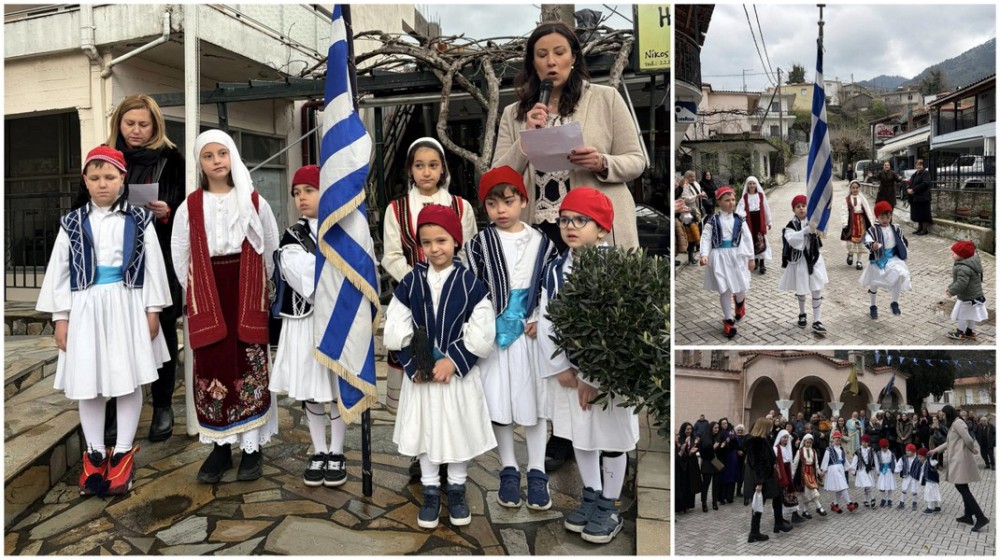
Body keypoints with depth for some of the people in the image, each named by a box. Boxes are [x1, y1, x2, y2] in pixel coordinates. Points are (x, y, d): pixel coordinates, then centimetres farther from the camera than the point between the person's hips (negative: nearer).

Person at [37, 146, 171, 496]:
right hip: (86, 309, 1)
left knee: (129, 381, 3)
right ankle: (94, 454, 21)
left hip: (128, 306, -1)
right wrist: (60, 317, 2)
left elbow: (153, 265, 1)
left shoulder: (139, 220, 2)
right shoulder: (72, 223, 5)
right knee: (87, 383, 6)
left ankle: (123, 454, 16)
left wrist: (152, 310, -2)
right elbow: (59, 271, 5)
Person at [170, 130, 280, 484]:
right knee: (212, 370, 3)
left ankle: (252, 447, 9)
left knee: (250, 369, 1)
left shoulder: (254, 201, 2)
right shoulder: (190, 206, 4)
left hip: (247, 297, -1)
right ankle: (220, 447, 14)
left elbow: (271, 249, 8)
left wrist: (257, 289, 8)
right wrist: (196, 292, 8)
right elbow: (179, 254, 10)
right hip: (207, 299, 1)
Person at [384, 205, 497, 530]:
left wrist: (452, 361, -17)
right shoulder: (410, 282, -2)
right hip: (420, 374, 2)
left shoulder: (469, 282, -8)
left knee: (460, 432, 10)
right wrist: (415, 365, -14)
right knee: (425, 433, 12)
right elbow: (395, 330, -3)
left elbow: (481, 334, -10)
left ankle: (456, 491, 30)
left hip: (460, 374, -1)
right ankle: (430, 492, 29)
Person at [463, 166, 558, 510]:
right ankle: (508, 470, 21)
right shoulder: (478, 244, -1)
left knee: (534, 400, 6)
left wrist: (541, 320, -7)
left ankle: (537, 472, 18)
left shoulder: (541, 243, 3)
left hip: (531, 333, 1)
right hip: (493, 334, 0)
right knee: (498, 402, 6)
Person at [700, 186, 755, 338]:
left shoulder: (739, 219, 2)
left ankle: (739, 301, 45)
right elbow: (706, 238, -8)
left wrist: (751, 258, 5)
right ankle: (728, 320, 14)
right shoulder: (713, 220, -4)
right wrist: (704, 255, -22)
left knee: (739, 287, 7)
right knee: (724, 289, 1)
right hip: (720, 257, -2)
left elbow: (747, 238, 5)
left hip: (737, 256, 2)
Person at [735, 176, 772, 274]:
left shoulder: (761, 195, 1)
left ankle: (762, 263, -2)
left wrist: (769, 222, 10)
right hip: (749, 220, 1)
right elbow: (740, 208, -11)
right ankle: (755, 260, 25)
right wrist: (741, 214, -34)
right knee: (752, 241, 9)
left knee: (761, 241, -4)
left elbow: (766, 209, 7)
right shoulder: (744, 197, 0)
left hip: (760, 220, -1)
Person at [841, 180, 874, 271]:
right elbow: (844, 211, -5)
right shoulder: (847, 199, -1)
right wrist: (845, 223, -14)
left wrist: (871, 221, -2)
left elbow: (868, 210, 2)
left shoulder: (862, 198, 3)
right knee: (850, 240, -2)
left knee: (860, 240, 5)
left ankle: (858, 261, 14)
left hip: (861, 221, 1)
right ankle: (850, 254, 29)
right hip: (851, 221, -1)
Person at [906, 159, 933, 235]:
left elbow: (924, 184, -19)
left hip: (923, 198, -8)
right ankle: (920, 228, 20)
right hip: (915, 198, 8)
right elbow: (911, 184, 18)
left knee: (923, 214, -5)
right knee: (917, 214, 12)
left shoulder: (925, 173, -6)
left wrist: (913, 190, -20)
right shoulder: (914, 175, 20)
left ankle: (925, 229, 0)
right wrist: (908, 190, -5)